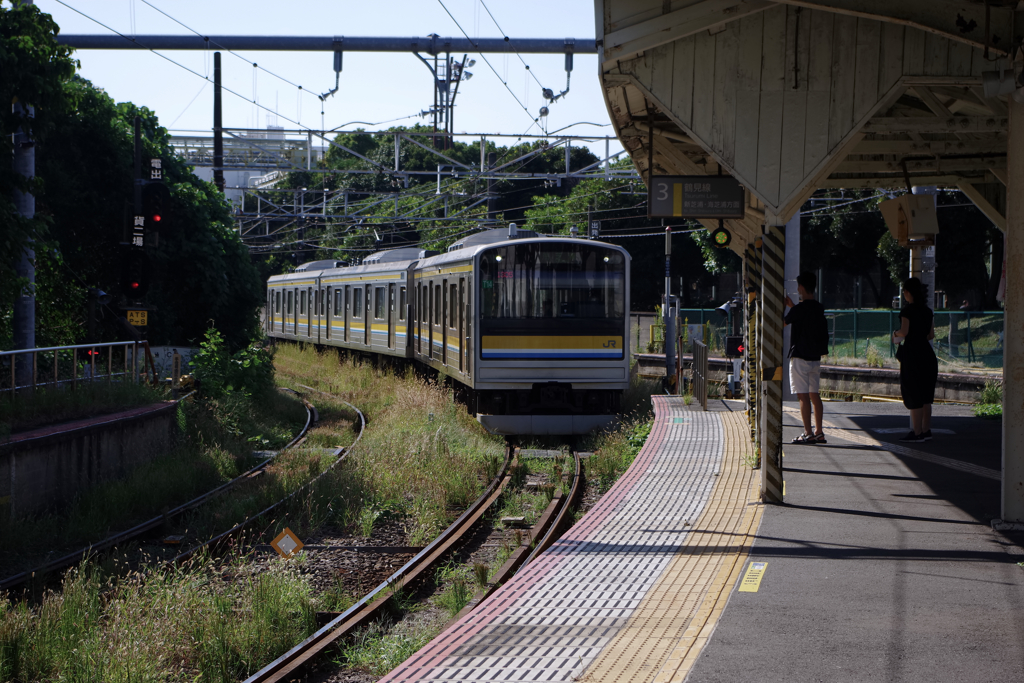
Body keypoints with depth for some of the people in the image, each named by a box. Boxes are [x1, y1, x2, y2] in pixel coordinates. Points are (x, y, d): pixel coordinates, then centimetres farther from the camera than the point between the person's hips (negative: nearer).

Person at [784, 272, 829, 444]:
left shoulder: (800, 309, -15)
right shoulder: (819, 308, 9)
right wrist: (791, 305, 28)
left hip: (800, 357, -8)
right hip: (815, 357, 8)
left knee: (803, 396, -7)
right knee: (814, 395, 12)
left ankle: (808, 433, -10)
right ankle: (819, 433, 13)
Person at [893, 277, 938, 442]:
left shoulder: (907, 311, -11)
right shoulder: (928, 311, 9)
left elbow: (904, 332, -19)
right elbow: (931, 334, 11)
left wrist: (895, 334, 1)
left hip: (912, 354, -7)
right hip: (927, 354, 7)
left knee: (914, 397, -2)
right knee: (925, 396, 12)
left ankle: (917, 432, -1)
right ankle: (926, 431, 15)